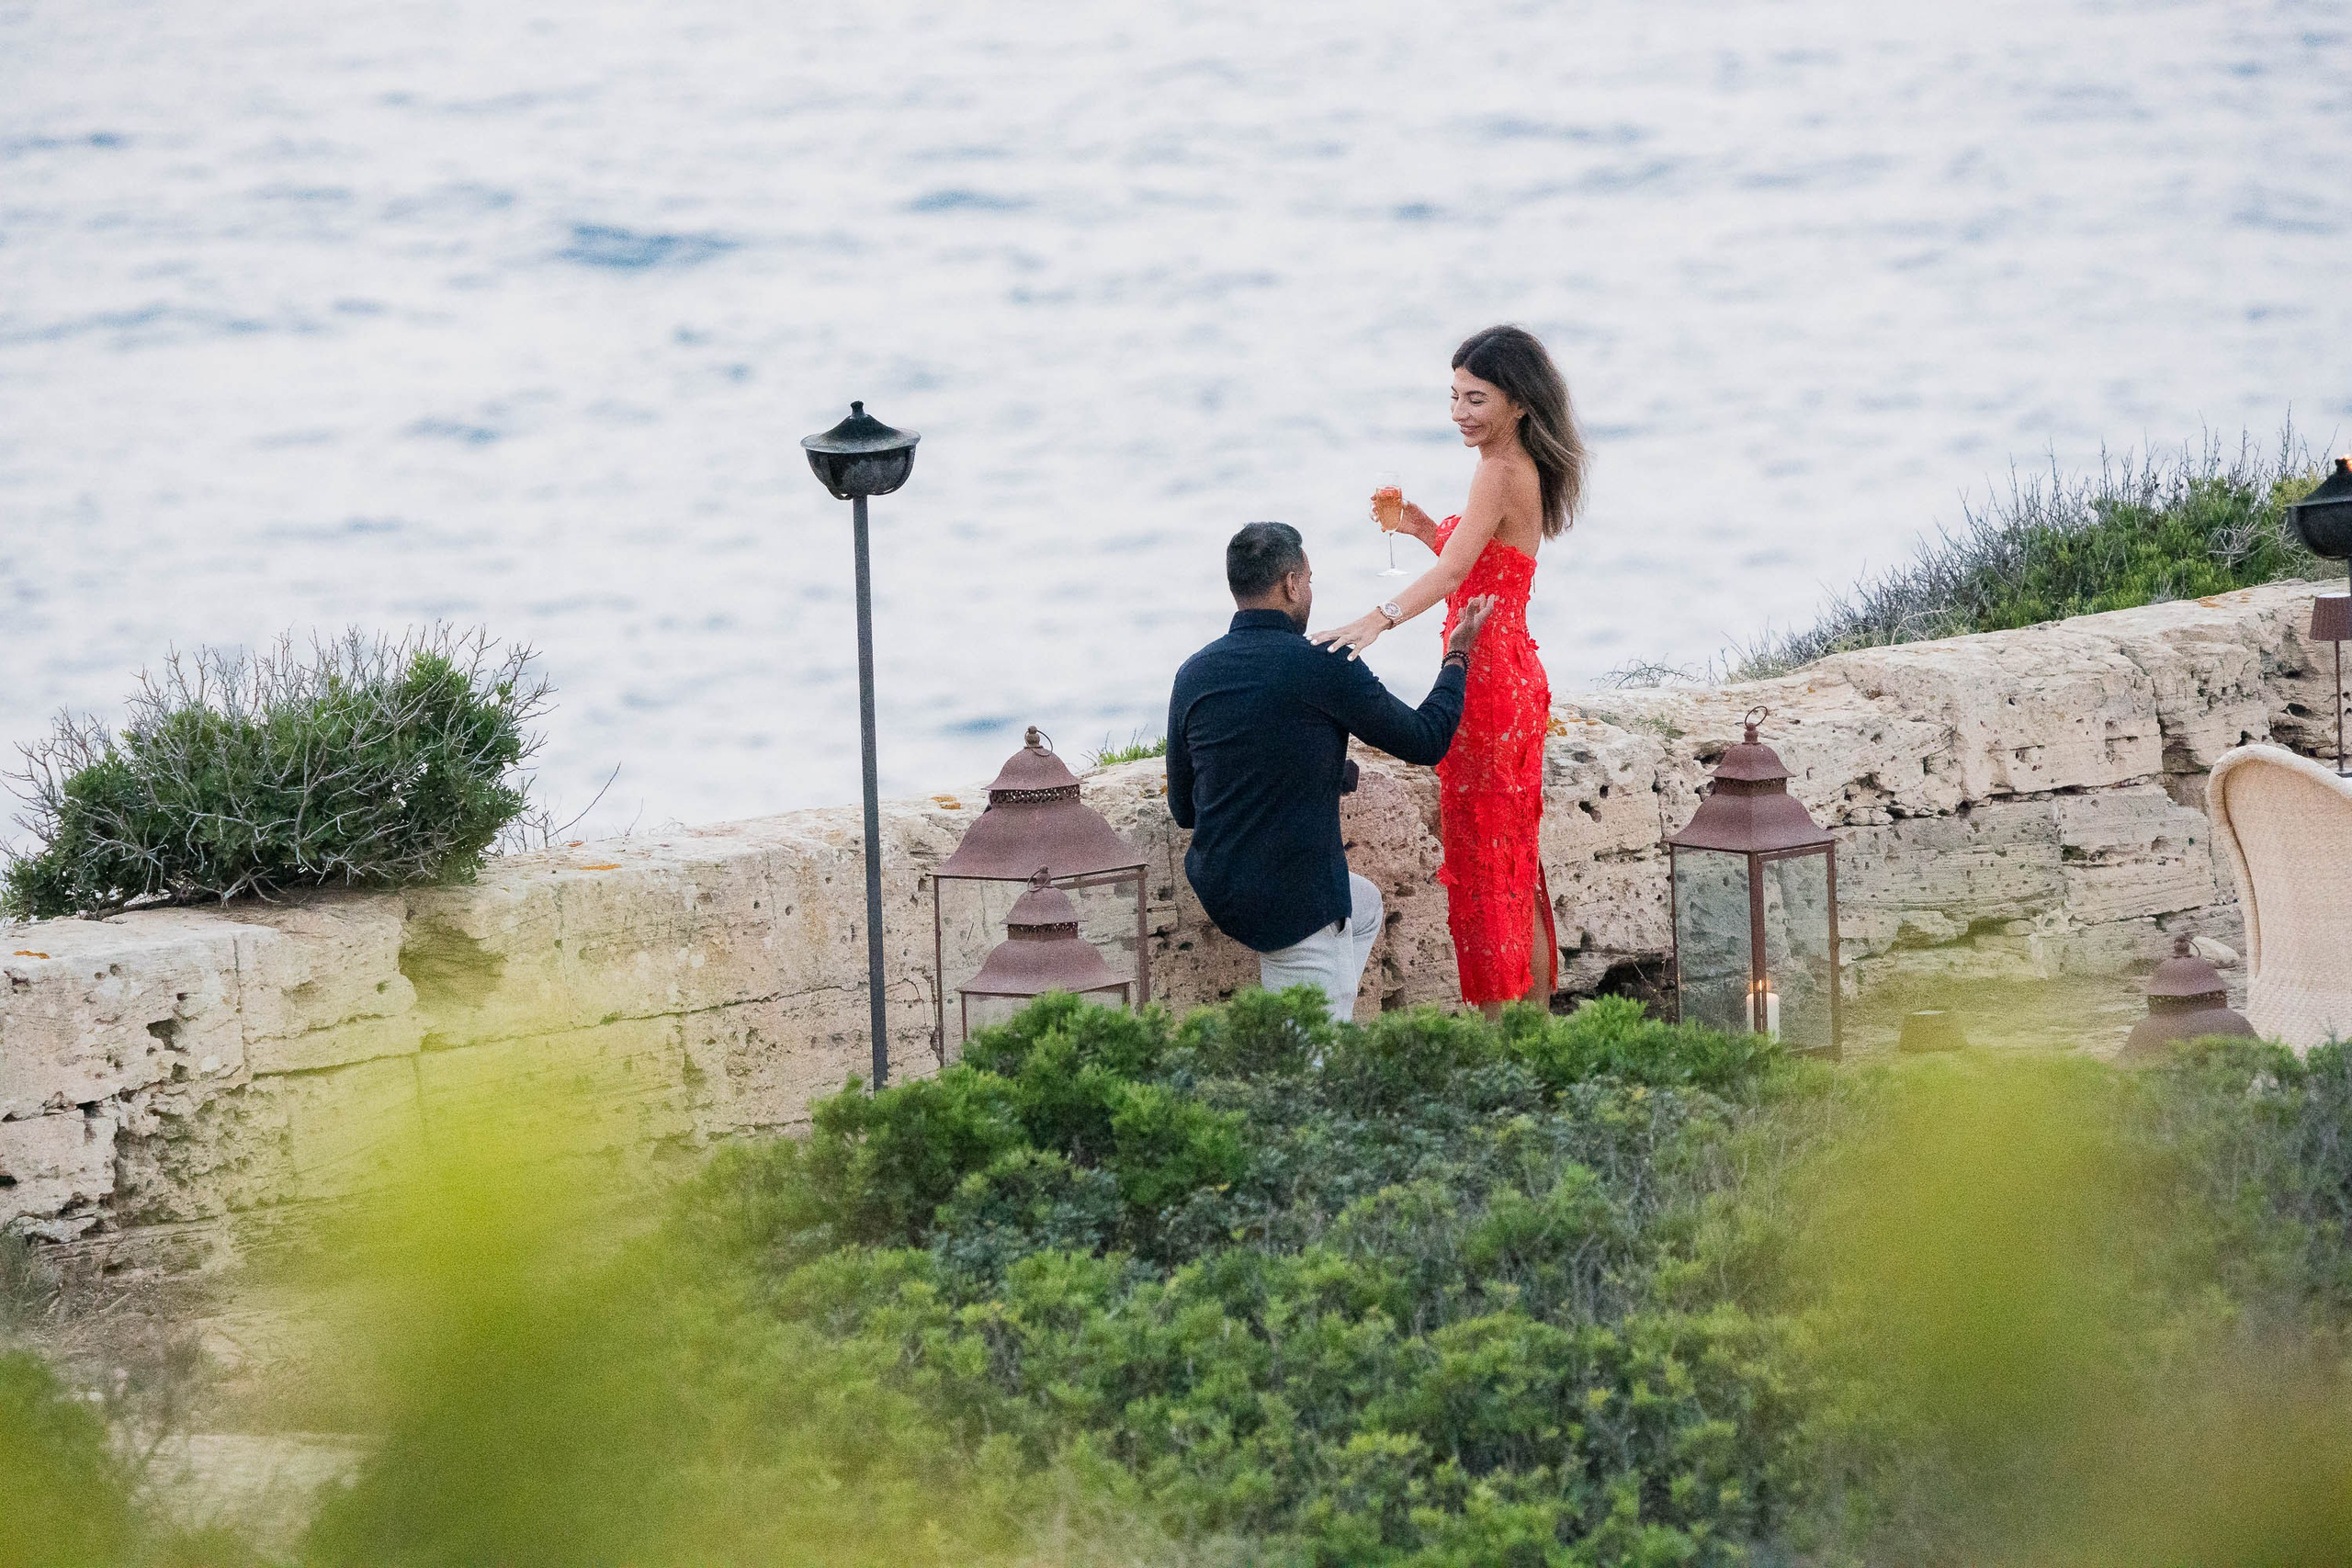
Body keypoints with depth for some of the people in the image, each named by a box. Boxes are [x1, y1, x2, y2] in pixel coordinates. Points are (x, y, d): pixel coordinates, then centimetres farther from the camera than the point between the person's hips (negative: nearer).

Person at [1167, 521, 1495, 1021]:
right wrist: (1457, 657, 15)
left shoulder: (1193, 674, 3)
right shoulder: (1324, 665, -15)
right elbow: (1427, 741, -3)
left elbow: (1183, 808, 13)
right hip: (1293, 903, -7)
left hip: (1216, 887, 7)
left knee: (1364, 905, 34)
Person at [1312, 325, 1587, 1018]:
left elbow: (1453, 574, -31)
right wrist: (1424, 528, 9)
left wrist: (1378, 620, -44)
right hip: (1516, 681, 10)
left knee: (1483, 860, -4)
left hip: (1487, 678, -10)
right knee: (1516, 861, 17)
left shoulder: (1500, 472, -17)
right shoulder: (1522, 470, 13)